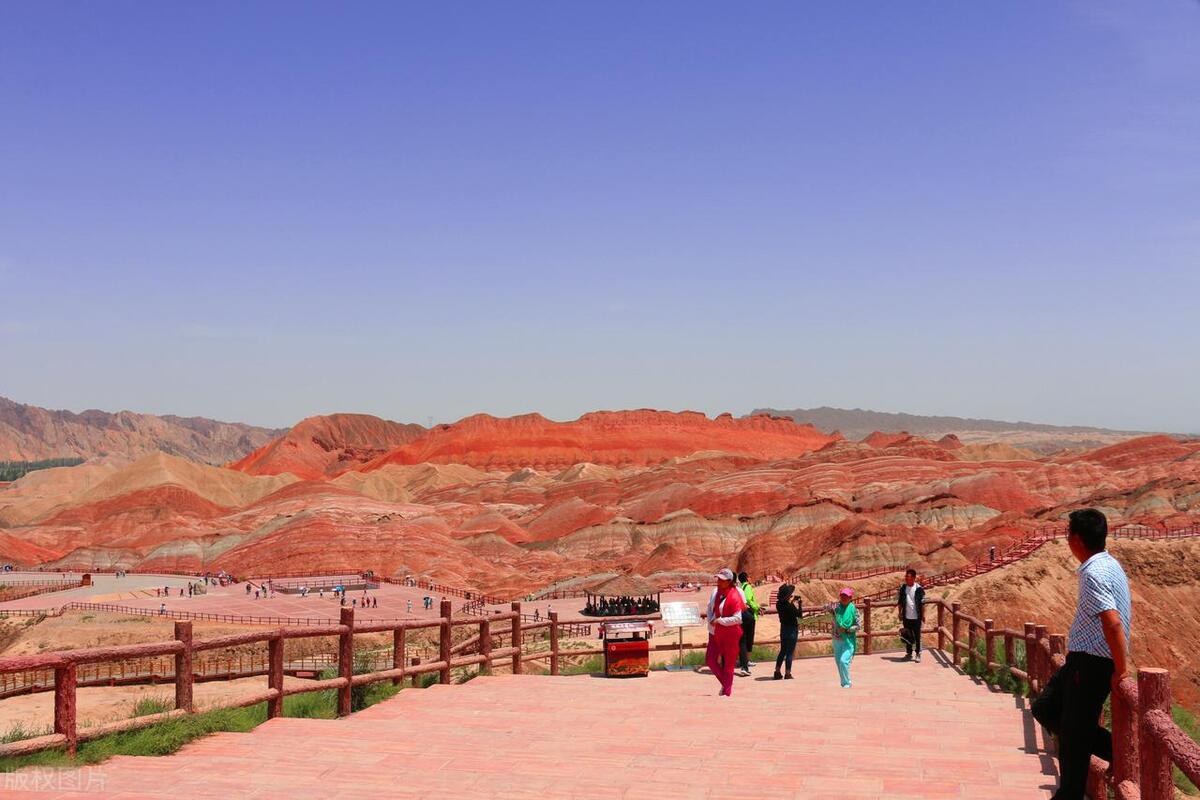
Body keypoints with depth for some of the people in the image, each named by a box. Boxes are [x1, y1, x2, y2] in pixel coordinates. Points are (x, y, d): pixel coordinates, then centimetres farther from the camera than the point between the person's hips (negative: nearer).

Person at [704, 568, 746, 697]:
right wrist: (711, 621, -2)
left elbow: (737, 618, -21)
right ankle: (725, 683, 26)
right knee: (710, 660, 6)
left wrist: (719, 621, -21)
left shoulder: (734, 597, -17)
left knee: (728, 663, 3)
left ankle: (727, 692, 15)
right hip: (715, 632, 7)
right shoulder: (715, 592, 3)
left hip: (730, 634, -7)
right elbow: (710, 607, 15)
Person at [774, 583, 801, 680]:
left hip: (783, 628, 8)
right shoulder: (788, 605, -22)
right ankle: (787, 674, 7)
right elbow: (798, 614, -14)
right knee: (790, 652, 2)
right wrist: (797, 605, -7)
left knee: (783, 650, 17)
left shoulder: (779, 603, 2)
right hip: (791, 629, -8)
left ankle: (777, 672, 19)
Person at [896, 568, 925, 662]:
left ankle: (918, 654, 15)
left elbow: (922, 603, -5)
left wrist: (923, 615, -5)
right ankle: (909, 653, 22)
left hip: (916, 617, -3)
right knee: (907, 636, 11)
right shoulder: (903, 588, 1)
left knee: (917, 636, 5)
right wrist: (900, 613, 4)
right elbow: (900, 602, 7)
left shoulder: (919, 589, -9)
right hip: (906, 617, 3)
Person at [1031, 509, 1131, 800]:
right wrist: (1118, 663, 25)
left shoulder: (1093, 573, -21)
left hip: (1090, 665, -10)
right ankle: (1114, 748, 15)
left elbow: (1113, 621, -31)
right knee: (1045, 709, 17)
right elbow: (1127, 612, 22)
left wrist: (1121, 669, -24)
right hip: (1082, 660, 10)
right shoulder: (1111, 565, 10)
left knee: (1074, 736, 0)